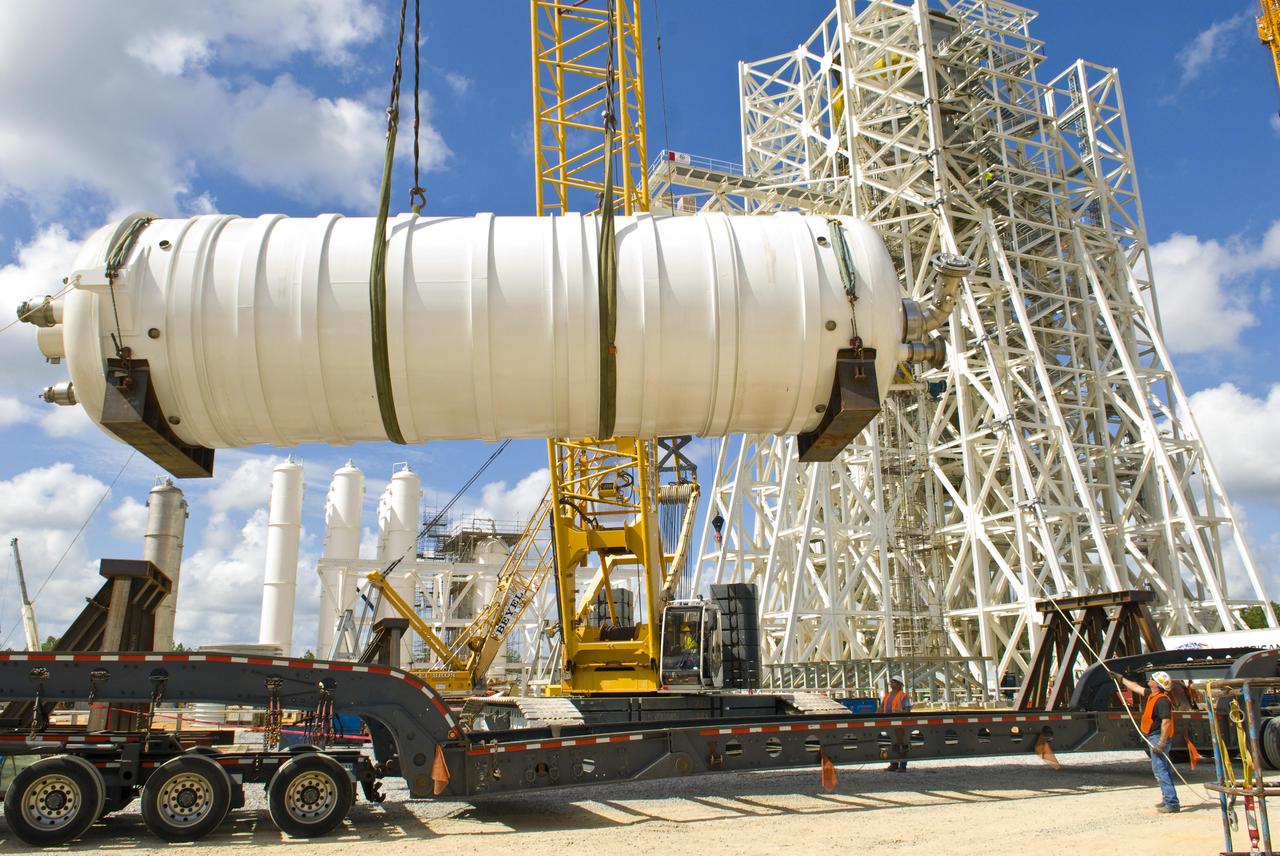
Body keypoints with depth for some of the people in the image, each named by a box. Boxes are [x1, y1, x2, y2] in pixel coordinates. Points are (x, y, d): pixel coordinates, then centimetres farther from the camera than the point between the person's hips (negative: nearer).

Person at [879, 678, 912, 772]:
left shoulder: (903, 696, -6)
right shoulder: (887, 694, 15)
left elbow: (907, 711, -11)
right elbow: (881, 707, 15)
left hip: (899, 723, -7)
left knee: (902, 745, -1)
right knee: (892, 745, 10)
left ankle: (903, 766, 3)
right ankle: (893, 765, 15)